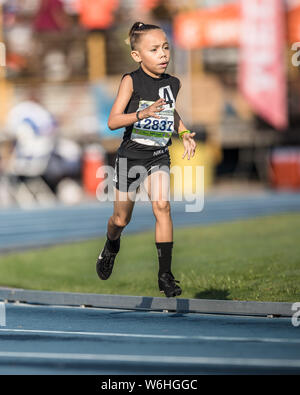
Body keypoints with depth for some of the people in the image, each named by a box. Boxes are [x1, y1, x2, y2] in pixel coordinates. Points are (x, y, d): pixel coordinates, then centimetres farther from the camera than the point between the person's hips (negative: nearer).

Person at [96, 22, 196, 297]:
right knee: (122, 219, 9)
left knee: (162, 205, -20)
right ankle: (111, 246, 45)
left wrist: (184, 134, 10)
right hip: (131, 155, -2)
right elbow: (113, 121, -17)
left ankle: (165, 274, -17)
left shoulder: (173, 84, 2)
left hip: (158, 157, 2)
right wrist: (143, 114, -31)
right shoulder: (131, 81, -12)